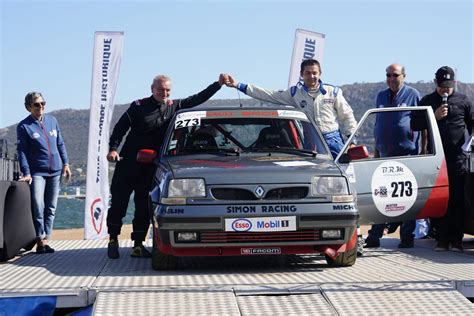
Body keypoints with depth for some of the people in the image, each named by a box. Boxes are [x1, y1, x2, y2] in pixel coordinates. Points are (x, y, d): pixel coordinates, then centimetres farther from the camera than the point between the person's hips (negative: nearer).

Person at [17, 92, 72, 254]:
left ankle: (45, 240, 9)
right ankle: (40, 240, -13)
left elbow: (60, 144, 17)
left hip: (55, 171, 4)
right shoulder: (24, 126, -2)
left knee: (51, 208, 5)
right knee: (38, 206, -18)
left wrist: (65, 163, 11)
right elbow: (22, 151, -4)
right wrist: (26, 173, -13)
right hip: (37, 172, -4)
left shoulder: (52, 120, 10)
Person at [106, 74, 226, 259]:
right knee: (119, 202, -1)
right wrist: (113, 149, -13)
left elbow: (197, 99, 14)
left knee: (144, 206, 2)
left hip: (150, 167, 3)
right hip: (127, 163, -3)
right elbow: (120, 128, -1)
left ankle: (138, 245, 6)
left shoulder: (173, 107, 9)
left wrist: (218, 84, 8)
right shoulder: (139, 106, -2)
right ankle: (113, 239, 12)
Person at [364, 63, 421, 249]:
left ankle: (407, 237, 6)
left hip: (408, 155, -5)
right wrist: (376, 150, 18)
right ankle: (374, 237, 7)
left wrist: (424, 149, -5)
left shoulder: (413, 95, 0)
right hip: (385, 155, 5)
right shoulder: (381, 96, 15)